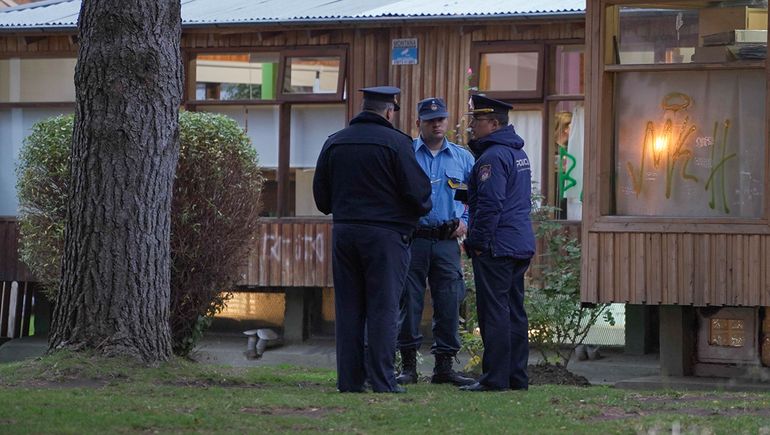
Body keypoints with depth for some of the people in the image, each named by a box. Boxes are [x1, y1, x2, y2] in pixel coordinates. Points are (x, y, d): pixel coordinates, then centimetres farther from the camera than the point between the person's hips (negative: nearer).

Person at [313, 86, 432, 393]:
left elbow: (321, 196, 12)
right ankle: (382, 380, -4)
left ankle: (349, 379, 8)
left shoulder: (334, 142, 8)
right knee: (383, 308, -2)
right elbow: (417, 190, -10)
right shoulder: (395, 142, -9)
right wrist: (422, 208, 12)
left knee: (348, 308, 8)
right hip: (385, 234, -5)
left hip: (344, 231, 5)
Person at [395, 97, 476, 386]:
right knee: (409, 302, -1)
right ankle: (408, 365, 7)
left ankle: (444, 365, 9)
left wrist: (466, 221, 7)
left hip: (447, 242, 2)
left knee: (448, 305, 1)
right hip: (412, 240, -2)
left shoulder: (463, 158, 11)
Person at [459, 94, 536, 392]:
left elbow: (490, 205, -20)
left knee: (494, 311, -7)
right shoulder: (518, 153, 17)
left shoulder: (492, 157, -15)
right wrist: (466, 193, 19)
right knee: (514, 310, 12)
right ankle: (517, 376, 15)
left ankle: (495, 378, -6)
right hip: (521, 244, 10)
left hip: (496, 247, -10)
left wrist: (477, 241, -16)